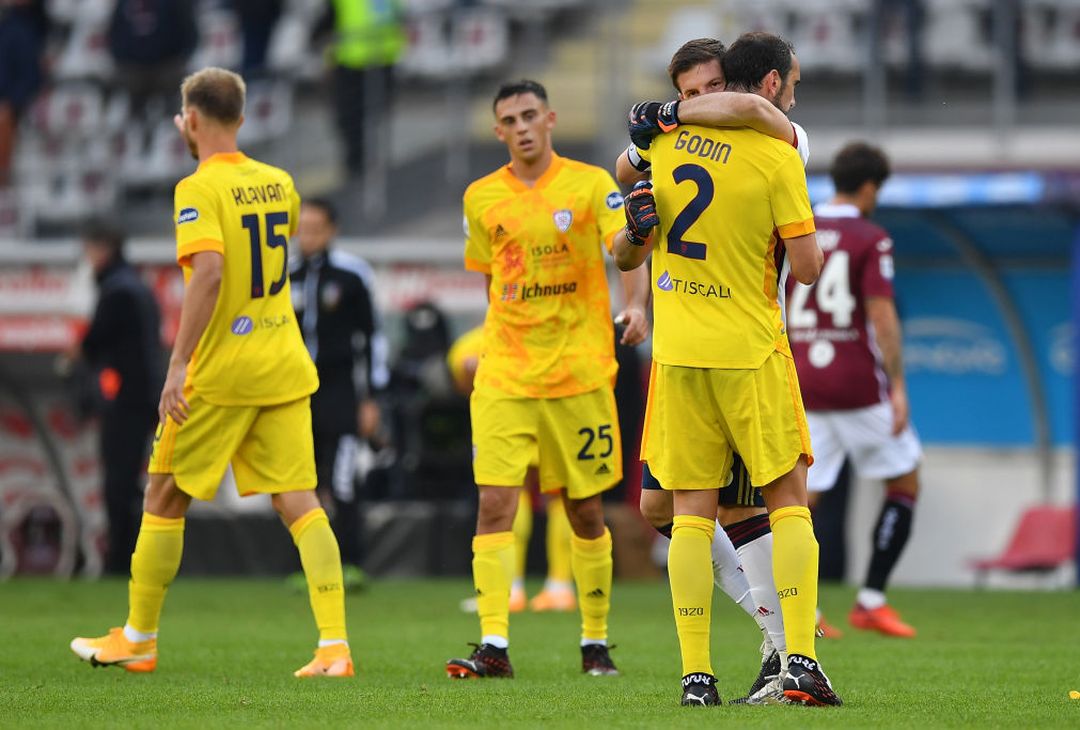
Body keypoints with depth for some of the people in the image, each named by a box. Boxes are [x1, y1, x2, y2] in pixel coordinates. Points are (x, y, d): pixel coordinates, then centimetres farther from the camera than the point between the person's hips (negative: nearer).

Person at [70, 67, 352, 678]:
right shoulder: (278, 182, 9)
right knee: (299, 502, 0)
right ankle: (335, 645, -12)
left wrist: (179, 365, -26)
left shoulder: (198, 189, -11)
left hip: (218, 373, -5)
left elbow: (208, 271, -25)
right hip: (284, 367, 5)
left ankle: (138, 639, 20)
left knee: (165, 497, 10)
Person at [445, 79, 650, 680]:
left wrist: (635, 306, -31)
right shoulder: (482, 198, 7)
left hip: (579, 374, -2)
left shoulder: (590, 184, -2)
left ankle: (596, 643, 19)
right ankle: (494, 646, -14)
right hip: (504, 376, 2)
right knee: (495, 504, -11)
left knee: (586, 512, 5)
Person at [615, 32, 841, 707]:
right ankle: (801, 661, -3)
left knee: (693, 510, 4)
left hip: (679, 349, 4)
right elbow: (806, 268, -8)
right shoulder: (777, 157, -11)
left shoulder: (667, 137, 5)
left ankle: (696, 674, -1)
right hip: (751, 348, -4)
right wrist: (817, 244, 7)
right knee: (788, 498, 6)